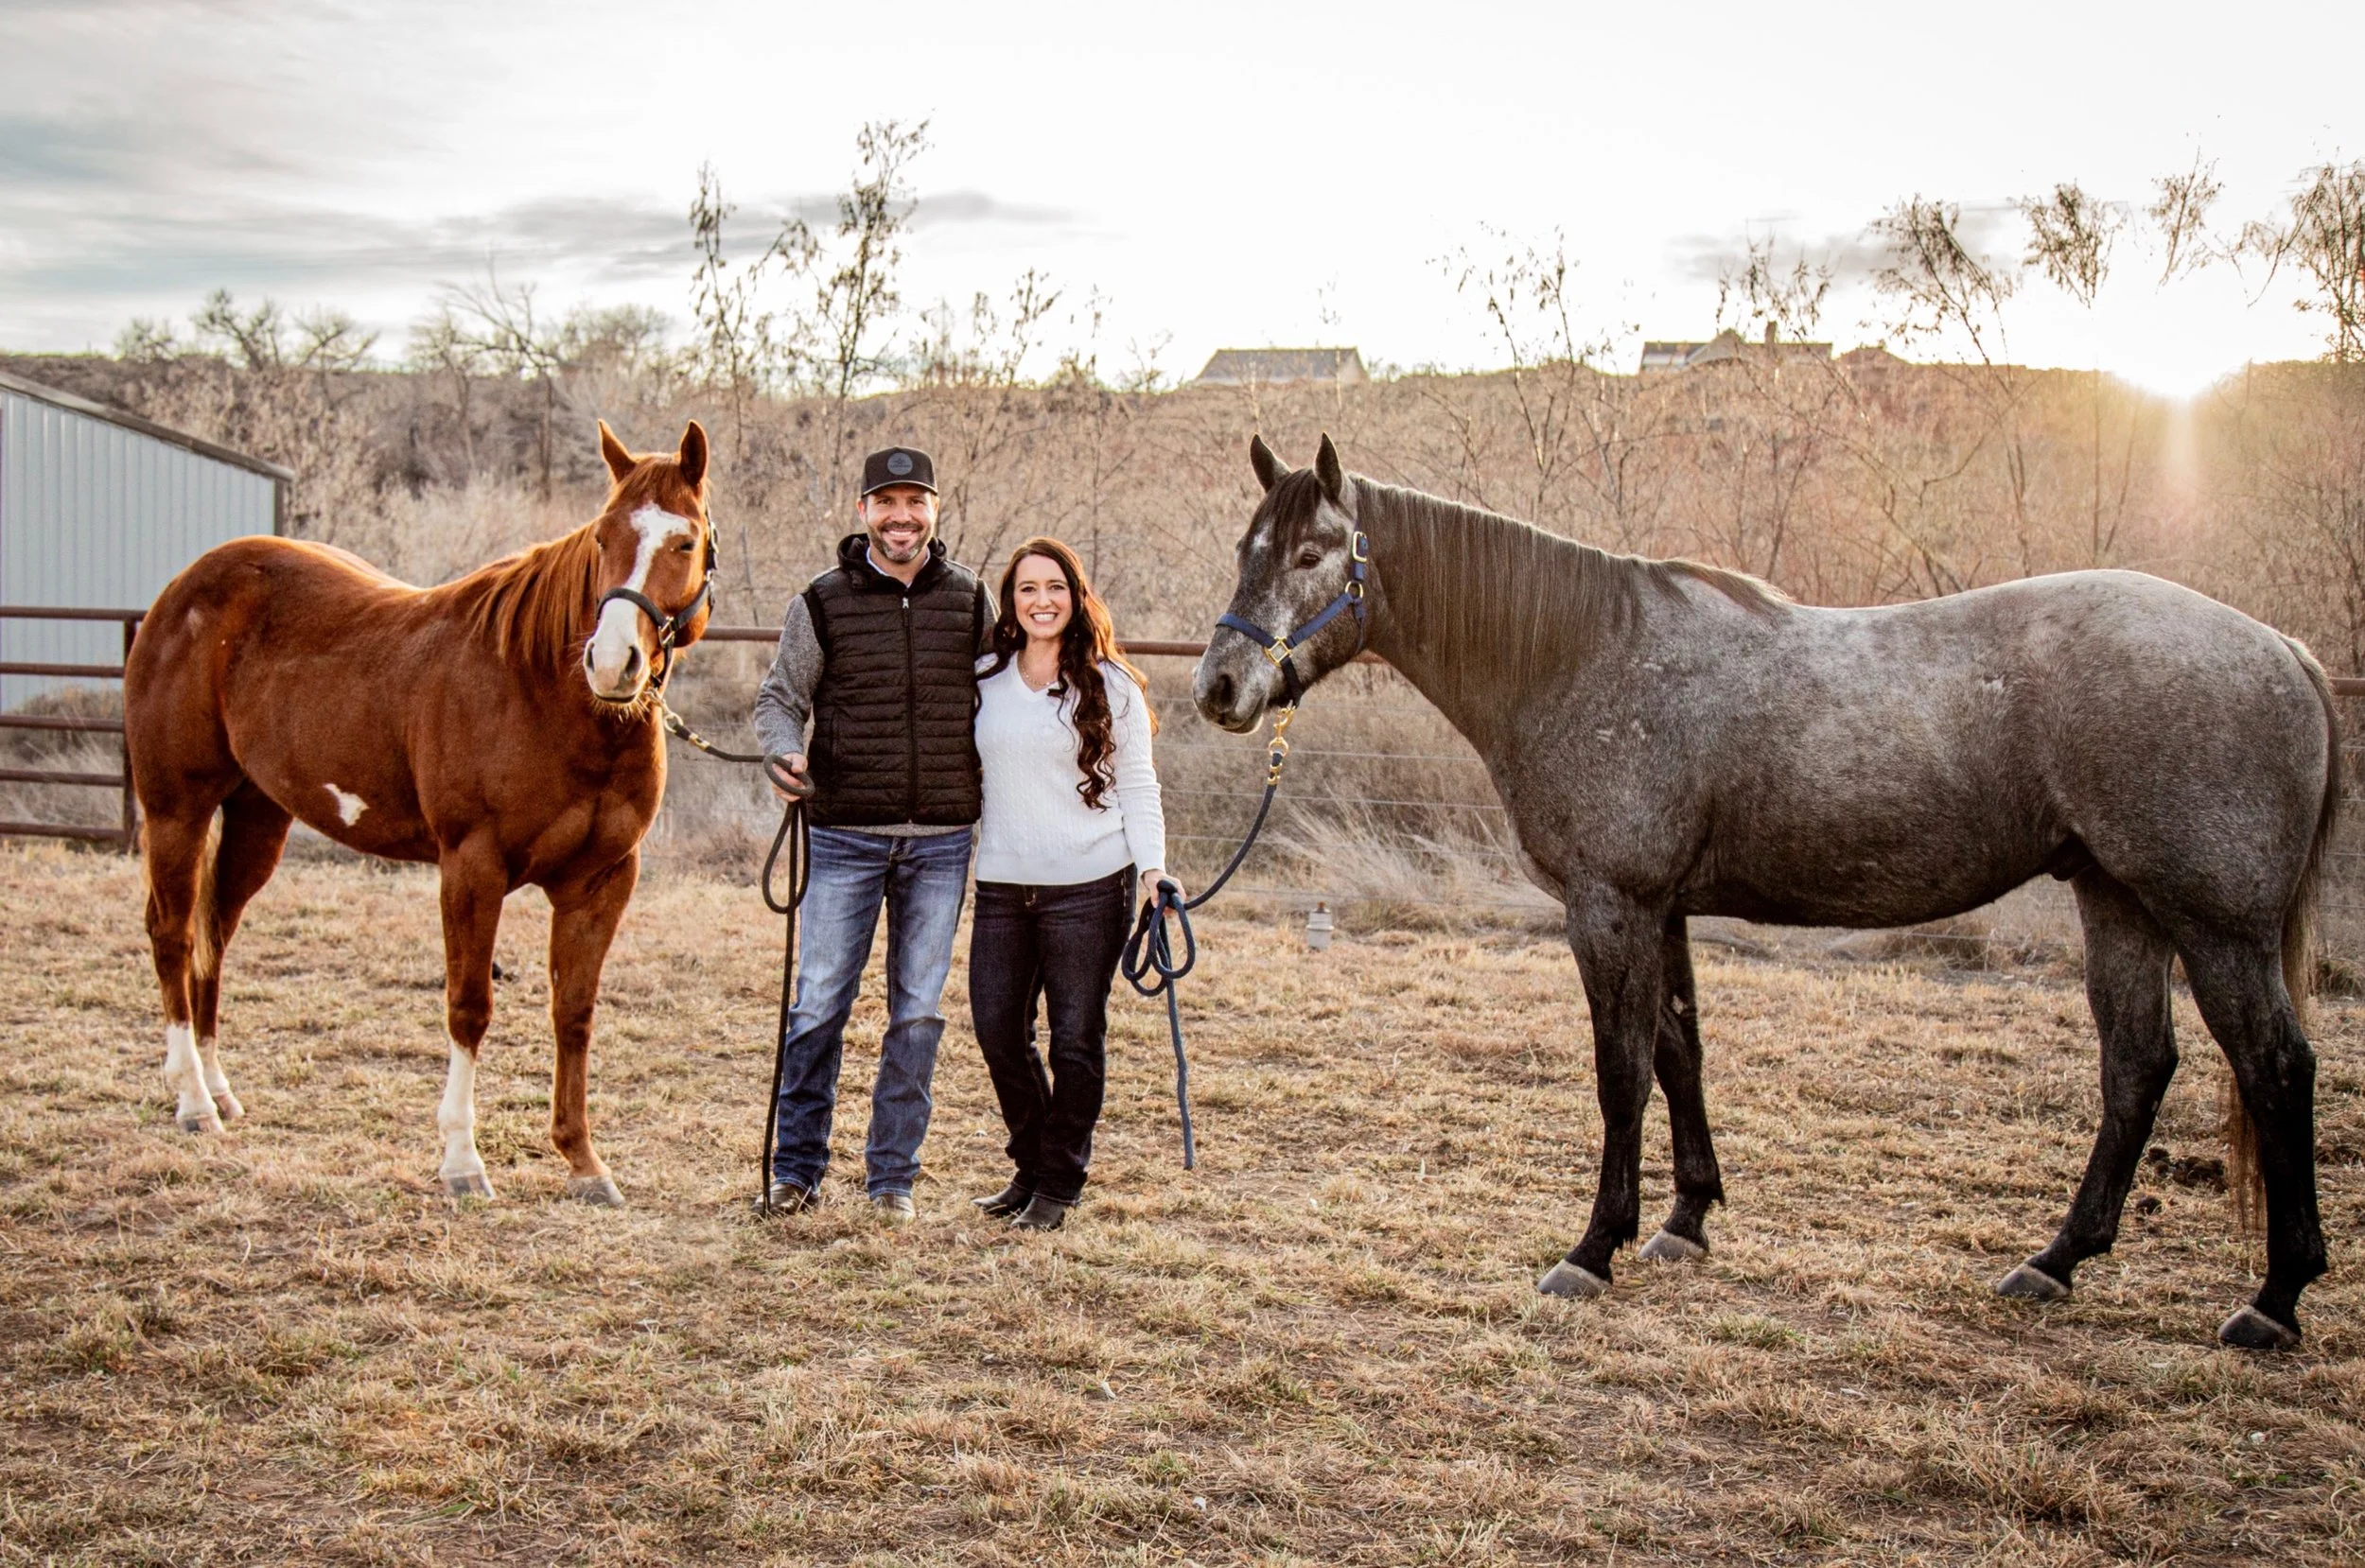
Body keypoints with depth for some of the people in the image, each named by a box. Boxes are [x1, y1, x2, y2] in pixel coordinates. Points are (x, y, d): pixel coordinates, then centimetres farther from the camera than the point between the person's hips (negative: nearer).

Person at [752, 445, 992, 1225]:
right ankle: (797, 1167, 17)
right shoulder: (823, 602, 0)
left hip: (942, 840, 2)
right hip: (846, 837, -2)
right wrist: (784, 751, -17)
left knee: (918, 1013, 7)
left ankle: (893, 1174, 18)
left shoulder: (970, 600, 6)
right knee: (819, 1006, 1)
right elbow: (780, 696, 4)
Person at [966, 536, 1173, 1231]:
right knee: (997, 1031, 6)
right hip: (1001, 887, 3)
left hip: (1088, 889, -3)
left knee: (1076, 1038, 3)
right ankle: (1030, 1167, 26)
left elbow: (1137, 785, 3)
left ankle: (1059, 1185, 16)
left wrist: (1151, 866, -8)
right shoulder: (983, 681, 9)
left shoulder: (1110, 686, 1)